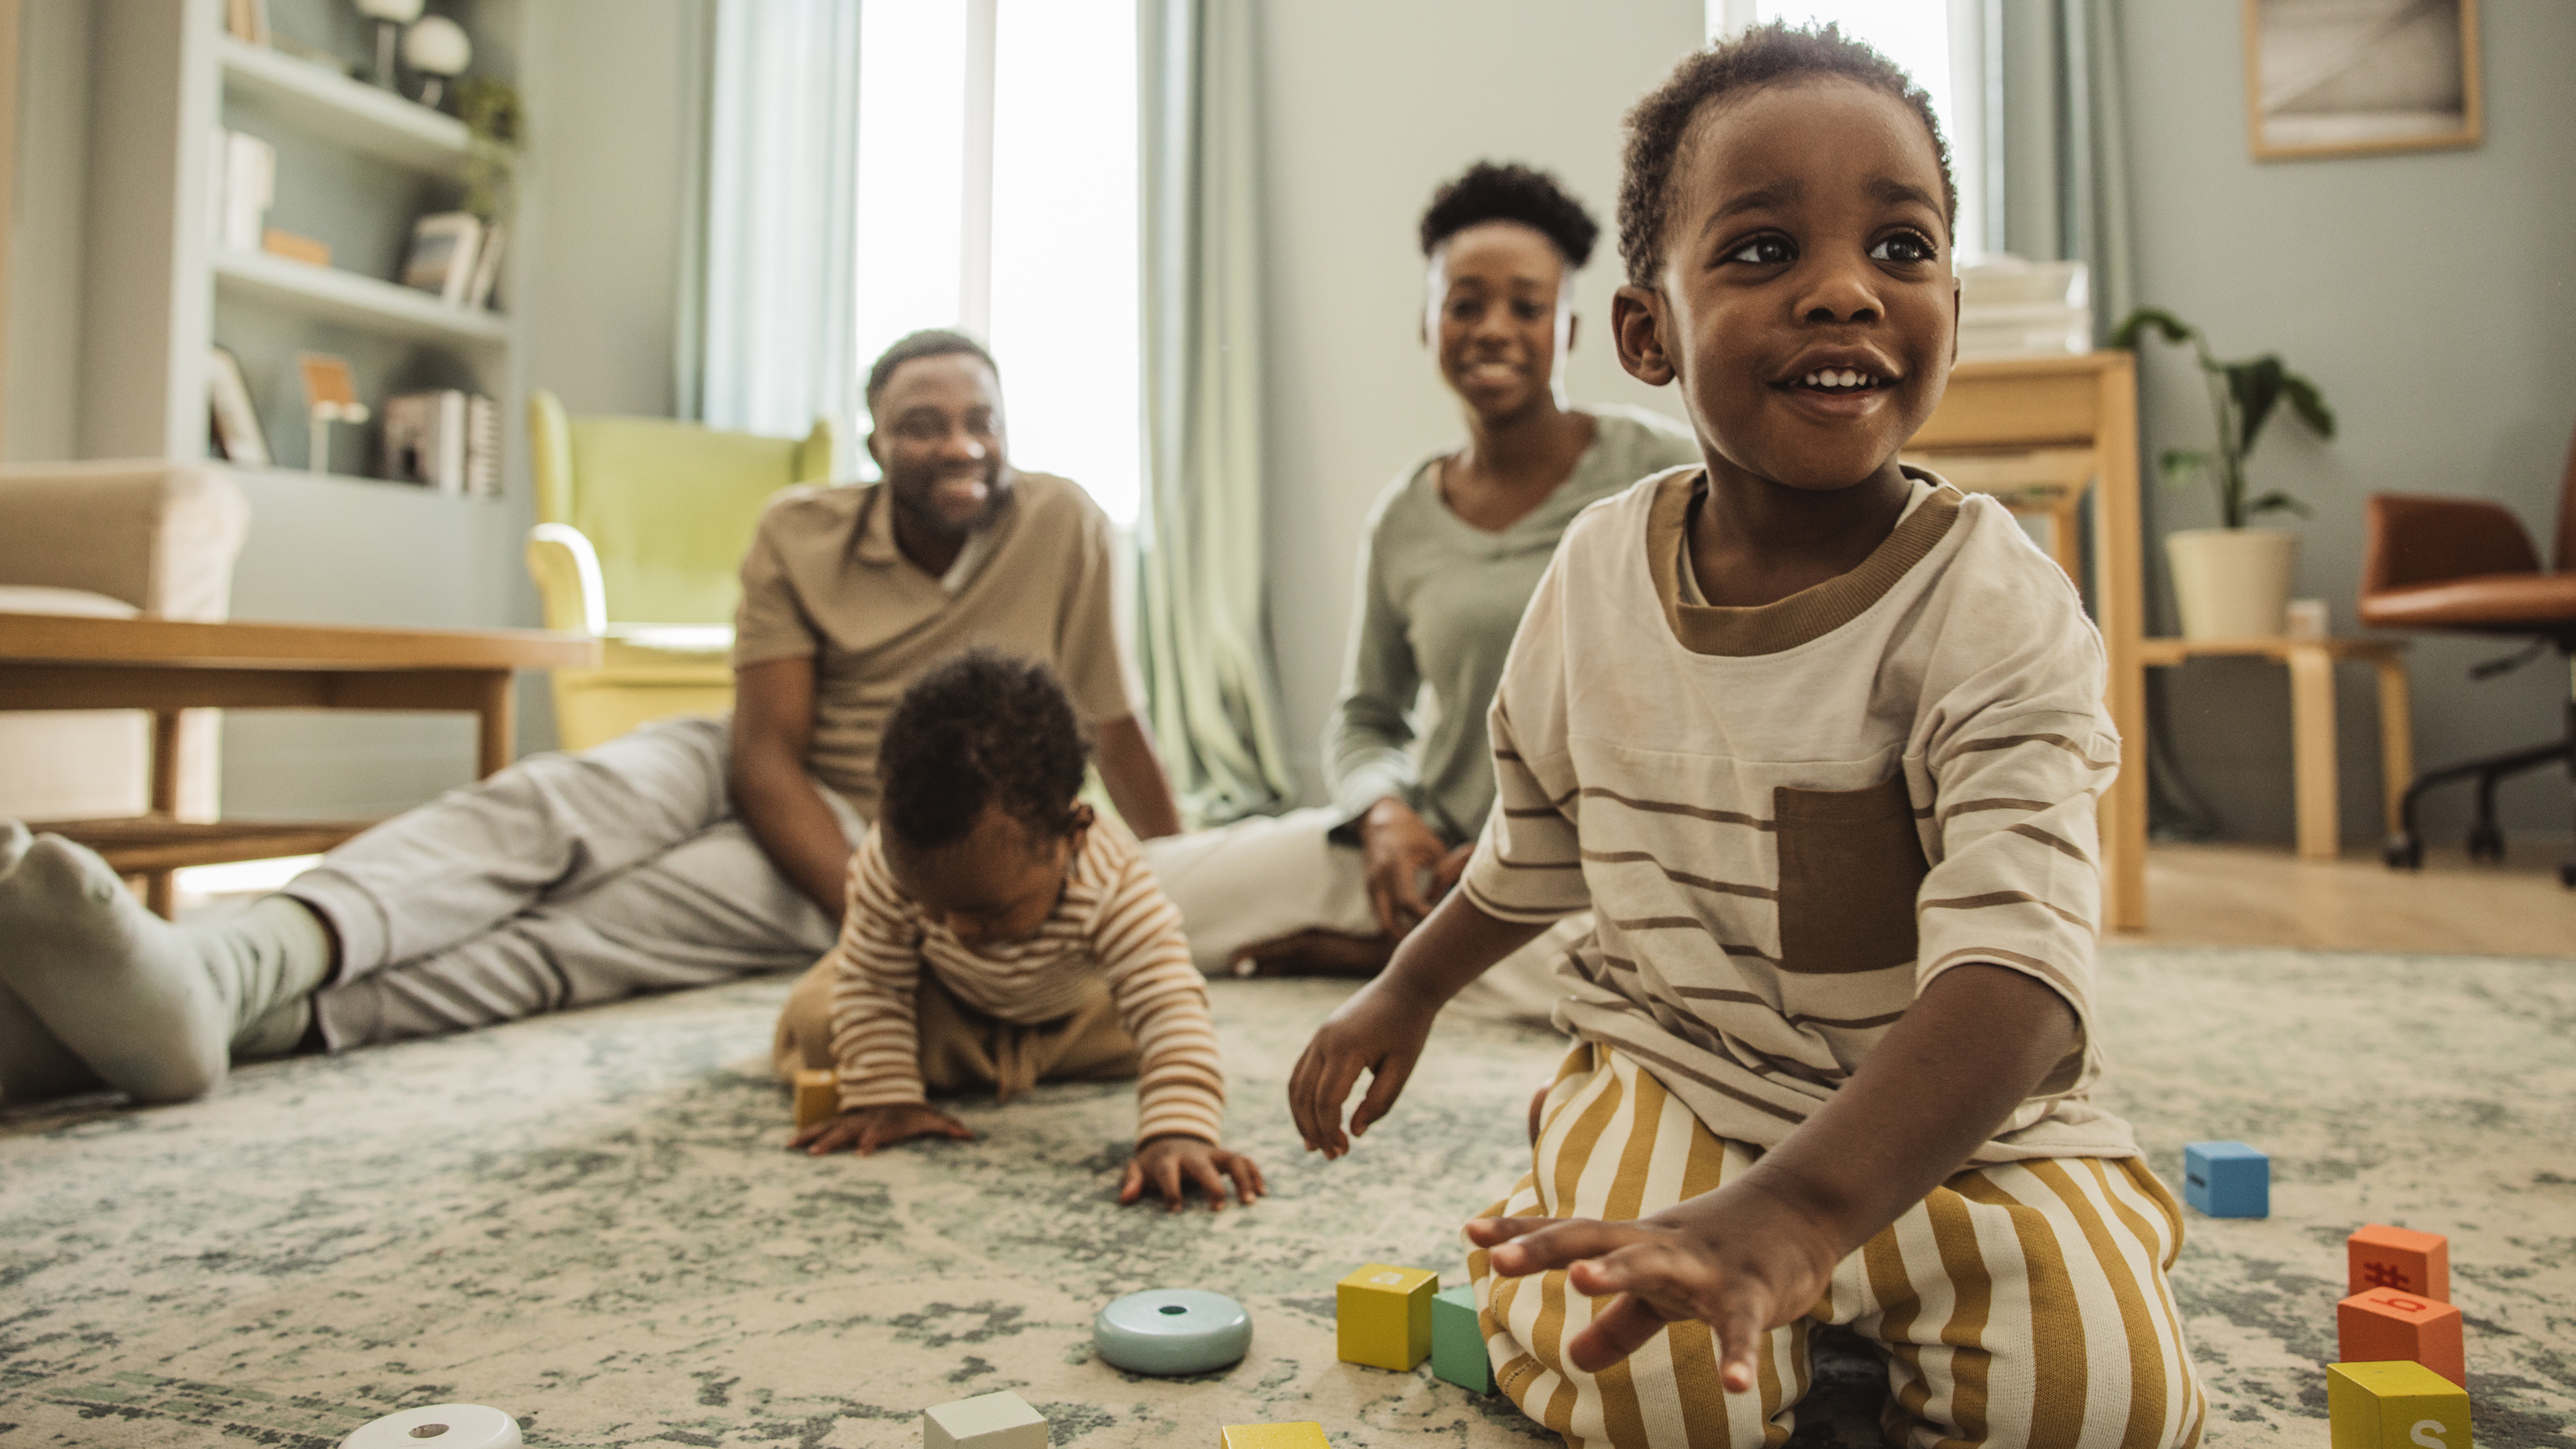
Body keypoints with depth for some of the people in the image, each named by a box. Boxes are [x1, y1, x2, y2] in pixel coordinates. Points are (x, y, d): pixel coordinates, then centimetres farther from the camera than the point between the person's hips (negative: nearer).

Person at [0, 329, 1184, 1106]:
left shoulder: (1061, 526, -8)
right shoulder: (800, 535, -4)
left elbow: (1116, 726, -1)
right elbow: (766, 750, -12)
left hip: (879, 844, -3)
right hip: (745, 775, 3)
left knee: (603, 927, -30)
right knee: (542, 807, -30)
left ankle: (261, 1014, -50)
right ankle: (213, 967, -50)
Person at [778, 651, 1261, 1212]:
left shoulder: (1116, 887, -45)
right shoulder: (893, 863, -38)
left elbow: (1170, 1012, -50)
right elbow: (871, 984, -24)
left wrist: (1176, 1136, -63)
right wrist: (885, 1098, -30)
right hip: (940, 997, -1)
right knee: (812, 1023, -16)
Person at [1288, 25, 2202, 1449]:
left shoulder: (1998, 609, -19)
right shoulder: (1597, 567, -7)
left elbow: (2015, 968, -32)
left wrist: (1789, 1214, -46)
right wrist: (1405, 989, 23)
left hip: (1948, 1111, 0)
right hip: (1671, 1070, 1)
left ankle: (1777, 1263, 5)